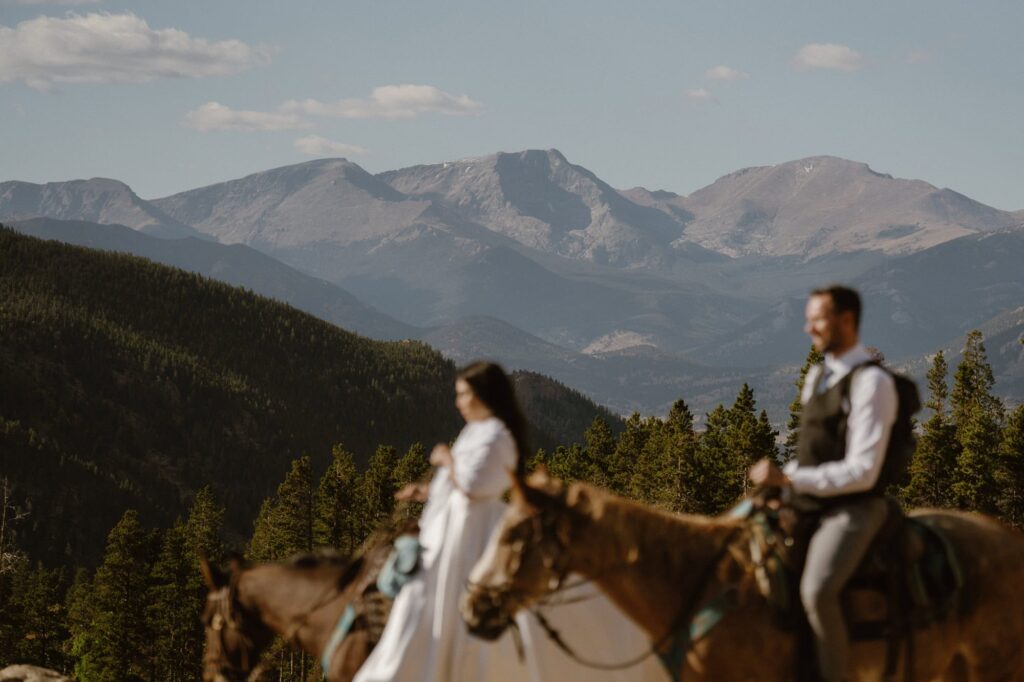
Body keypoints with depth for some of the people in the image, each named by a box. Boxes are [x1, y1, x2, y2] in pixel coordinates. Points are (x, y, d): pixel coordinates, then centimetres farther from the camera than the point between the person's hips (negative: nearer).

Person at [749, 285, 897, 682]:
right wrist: (782, 478, 4)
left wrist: (788, 479, -21)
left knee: (817, 590, -33)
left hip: (852, 509, -9)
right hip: (807, 502, 9)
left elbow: (862, 471, -20)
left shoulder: (871, 383, -14)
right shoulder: (817, 377, 13)